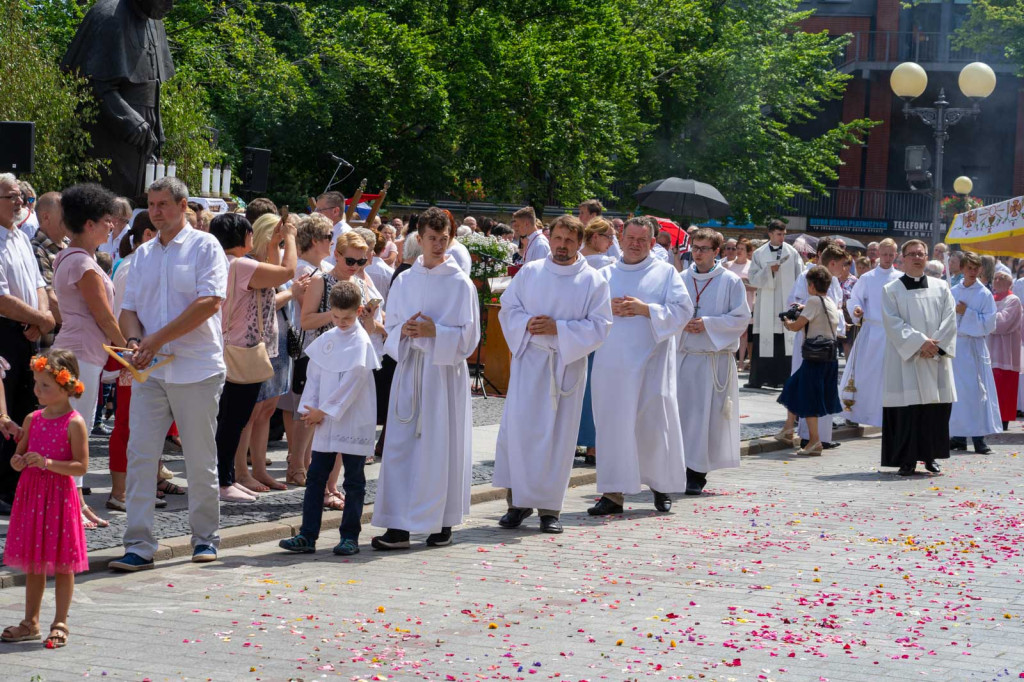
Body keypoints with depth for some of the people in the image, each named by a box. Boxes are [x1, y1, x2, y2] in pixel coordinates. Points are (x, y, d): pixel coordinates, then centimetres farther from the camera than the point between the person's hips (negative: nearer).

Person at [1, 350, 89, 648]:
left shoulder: (74, 424, -10)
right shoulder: (32, 419, 8)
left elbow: (81, 466, -14)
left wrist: (48, 463, -24)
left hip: (59, 496, -6)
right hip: (31, 495, 6)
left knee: (62, 564, 2)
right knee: (32, 562, 12)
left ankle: (60, 623, 10)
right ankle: (30, 622, 21)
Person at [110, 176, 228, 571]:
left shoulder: (204, 246, -2)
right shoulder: (143, 254, 15)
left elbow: (210, 302, -14)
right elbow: (129, 309, 14)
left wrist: (158, 339, -15)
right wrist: (134, 341, -9)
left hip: (197, 369, -5)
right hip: (150, 371, 5)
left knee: (200, 460, 4)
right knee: (140, 456, -3)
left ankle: (205, 539, 18)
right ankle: (138, 545, -2)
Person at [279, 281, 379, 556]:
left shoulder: (361, 342, -10)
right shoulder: (325, 340, 9)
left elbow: (352, 382, -14)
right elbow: (314, 375, 11)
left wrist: (323, 410, -12)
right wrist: (311, 410, -2)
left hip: (354, 423, -6)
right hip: (324, 421, 6)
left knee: (354, 481, 3)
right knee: (315, 477, 4)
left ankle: (350, 536, 10)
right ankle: (307, 536, 6)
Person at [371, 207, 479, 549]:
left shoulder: (460, 283, 0)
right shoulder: (404, 281, 11)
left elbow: (468, 337, -2)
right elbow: (390, 330, 14)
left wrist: (435, 332, -16)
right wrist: (404, 331, -8)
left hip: (445, 372, -3)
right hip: (409, 370, 3)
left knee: (441, 447, 0)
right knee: (401, 445, -3)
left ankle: (443, 523, 11)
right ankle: (398, 527, -3)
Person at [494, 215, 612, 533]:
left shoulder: (593, 281, 3)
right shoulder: (530, 272, 9)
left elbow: (599, 326, -4)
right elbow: (508, 308, 9)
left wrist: (558, 328, -14)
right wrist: (527, 323, -12)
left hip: (566, 365, -1)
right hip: (528, 361, 1)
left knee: (558, 434, 0)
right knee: (518, 427, -6)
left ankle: (549, 507, 8)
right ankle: (519, 501, 4)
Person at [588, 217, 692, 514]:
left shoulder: (666, 273, 7)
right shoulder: (605, 274, 14)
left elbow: (683, 309, -4)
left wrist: (645, 309, -13)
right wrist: (606, 308, -9)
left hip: (651, 364, -2)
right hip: (612, 364, 2)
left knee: (654, 423, 1)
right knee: (612, 424, -2)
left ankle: (661, 486, 18)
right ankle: (613, 493, 1)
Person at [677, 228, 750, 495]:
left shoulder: (730, 281, -1)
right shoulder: (681, 279, 10)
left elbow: (742, 318, -4)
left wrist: (707, 323, -13)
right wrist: (681, 323, -6)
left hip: (715, 358, -3)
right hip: (684, 355, 3)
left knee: (707, 414, -4)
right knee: (680, 411, 1)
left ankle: (698, 473, 1)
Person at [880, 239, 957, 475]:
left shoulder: (940, 288, 11)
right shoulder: (891, 290, 4)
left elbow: (949, 321, 4)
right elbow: (893, 323, -7)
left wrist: (935, 344, -11)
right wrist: (920, 342, -16)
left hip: (936, 359, 3)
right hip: (906, 359, -3)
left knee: (936, 407, 1)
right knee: (907, 409, -6)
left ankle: (931, 456, 11)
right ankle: (908, 460, -2)